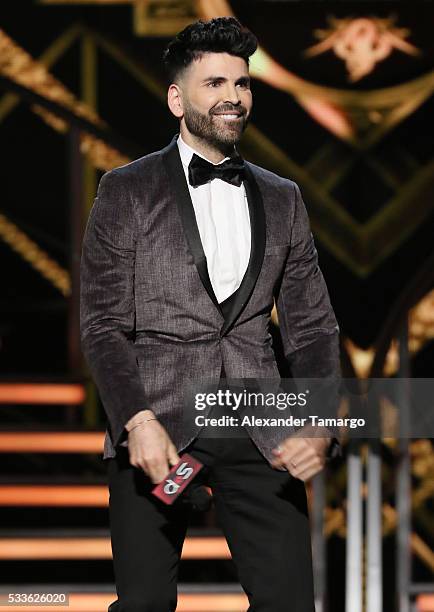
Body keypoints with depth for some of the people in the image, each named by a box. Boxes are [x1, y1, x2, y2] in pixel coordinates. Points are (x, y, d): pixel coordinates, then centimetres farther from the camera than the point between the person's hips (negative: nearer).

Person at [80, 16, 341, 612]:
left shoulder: (282, 199, 15)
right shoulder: (126, 191, 5)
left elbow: (312, 326, 13)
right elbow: (103, 324, 0)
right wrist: (136, 421, -16)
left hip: (258, 431, 3)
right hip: (156, 430, -2)